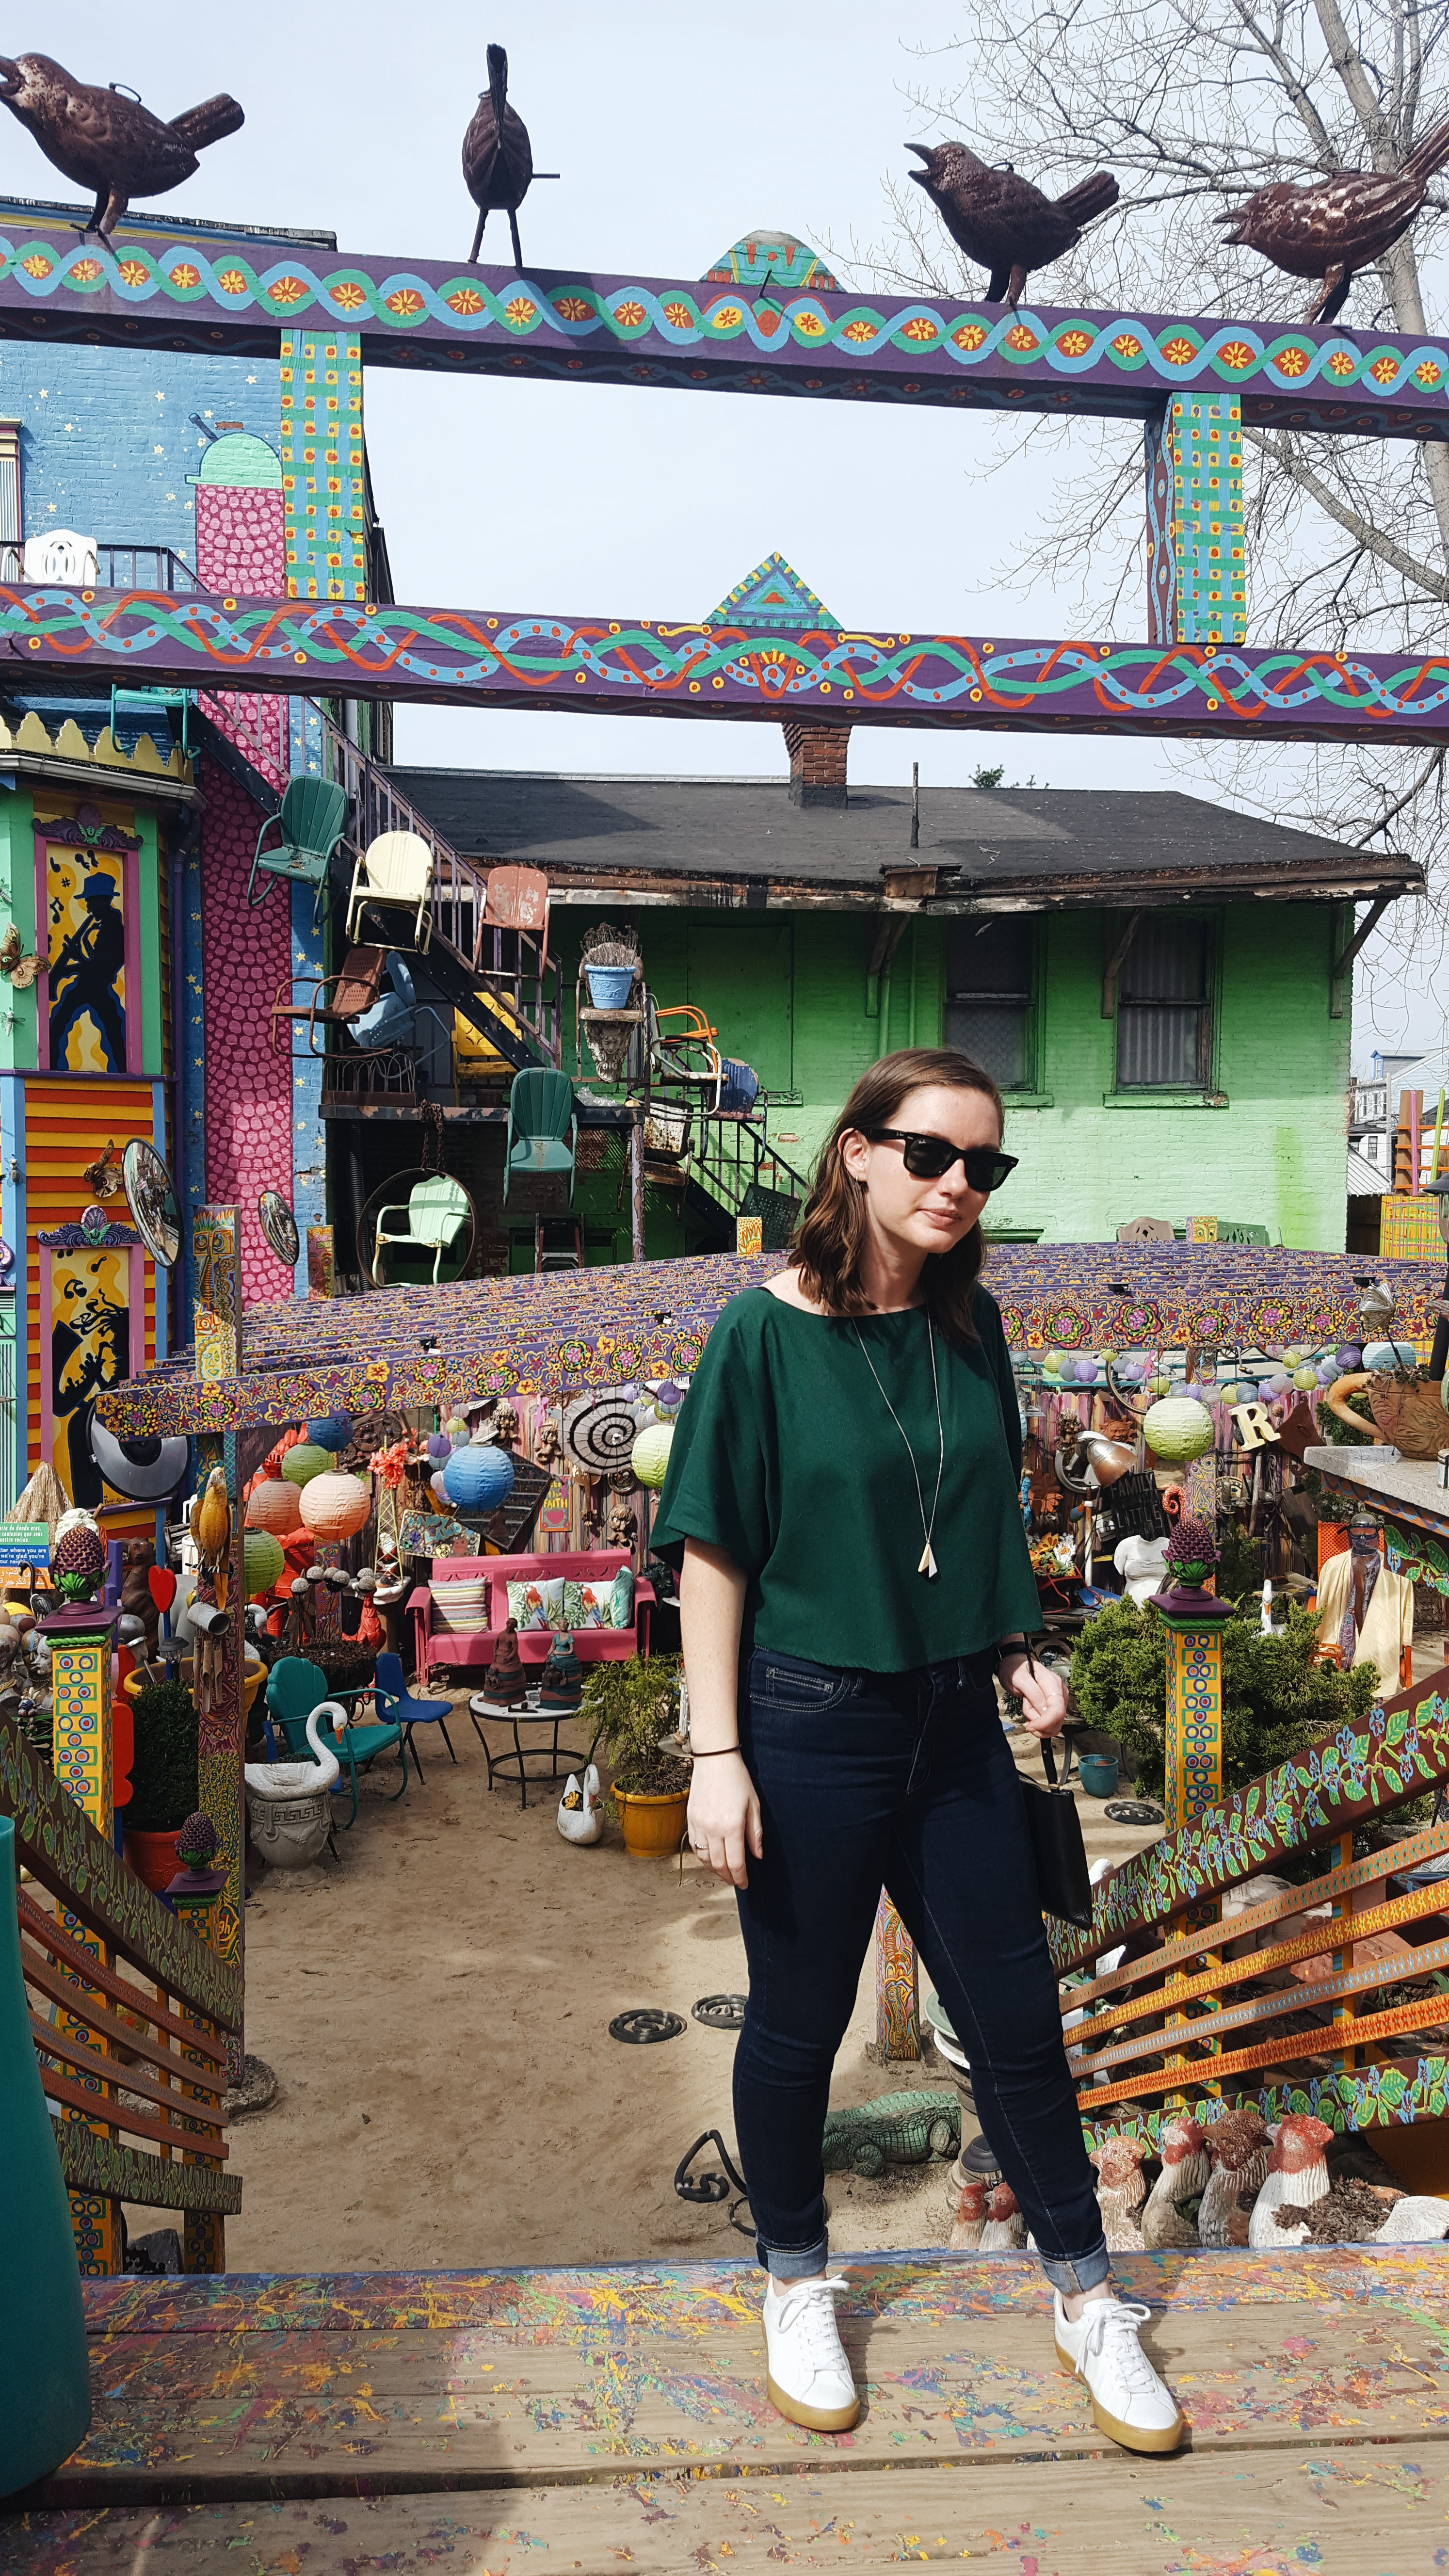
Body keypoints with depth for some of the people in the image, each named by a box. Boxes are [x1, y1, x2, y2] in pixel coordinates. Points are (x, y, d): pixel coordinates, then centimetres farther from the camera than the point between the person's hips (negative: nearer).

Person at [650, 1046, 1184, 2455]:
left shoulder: (971, 1325, 2)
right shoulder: (766, 1329, -13)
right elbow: (713, 1548, -11)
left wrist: (1017, 1650, 5)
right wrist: (716, 1754, -13)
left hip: (955, 1726, 4)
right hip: (808, 1727, -4)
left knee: (1017, 2020, 14)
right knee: (798, 2023, 14)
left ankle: (1085, 2298, 35)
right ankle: (796, 2283, 39)